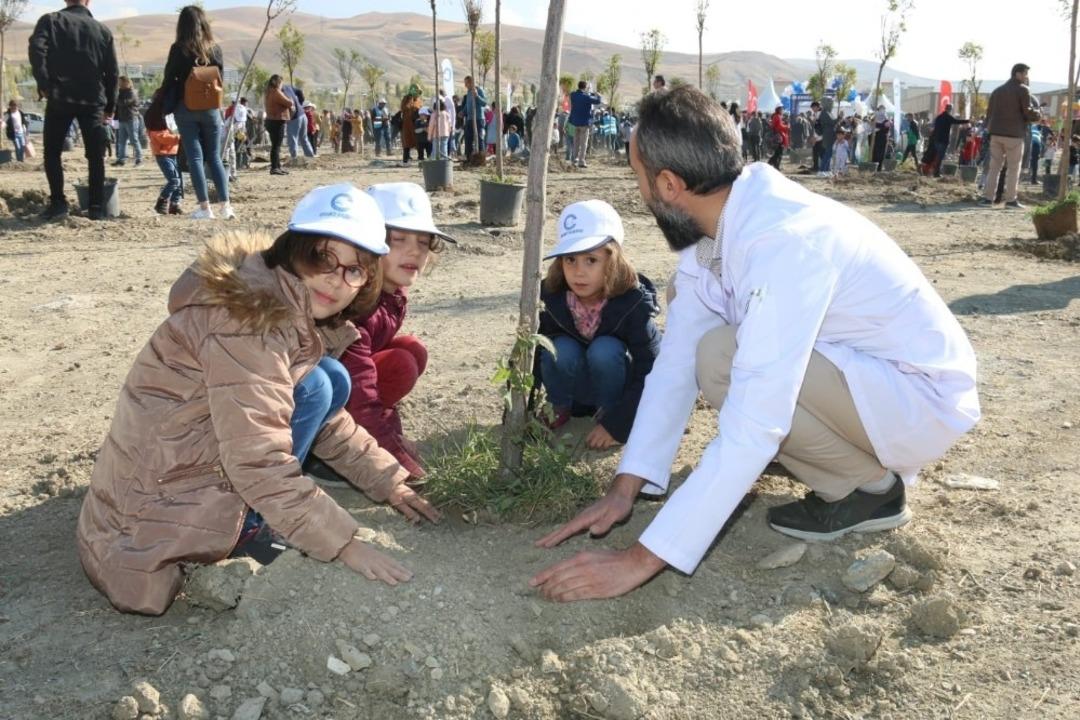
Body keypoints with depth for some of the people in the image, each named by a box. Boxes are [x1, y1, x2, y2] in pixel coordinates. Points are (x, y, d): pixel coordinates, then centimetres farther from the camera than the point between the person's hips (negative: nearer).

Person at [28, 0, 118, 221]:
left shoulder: (51, 20, 5)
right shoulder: (102, 30, 11)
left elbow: (37, 48, -13)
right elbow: (112, 71, 10)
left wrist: (43, 83, -9)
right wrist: (110, 106, 16)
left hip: (59, 98, -1)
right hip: (92, 101, 1)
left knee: (52, 152, 10)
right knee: (95, 156, 4)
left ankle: (58, 203, 3)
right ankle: (97, 207, 1)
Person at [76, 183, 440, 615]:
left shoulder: (295, 311, 5)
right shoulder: (252, 318, -25)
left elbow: (328, 422, 14)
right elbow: (258, 460, -30)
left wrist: (389, 483, 9)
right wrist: (344, 544, -27)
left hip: (196, 462, 9)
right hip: (160, 504, -9)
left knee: (332, 382, 2)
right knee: (313, 385, -17)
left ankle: (241, 527, 3)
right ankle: (244, 534, -7)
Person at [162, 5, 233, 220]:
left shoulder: (179, 49, -6)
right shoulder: (214, 48, 1)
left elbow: (169, 81, -4)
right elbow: (220, 79, 6)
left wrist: (162, 109, 6)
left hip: (186, 109, -2)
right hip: (211, 109, 2)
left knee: (195, 157, 1)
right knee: (214, 157, 9)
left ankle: (205, 207, -3)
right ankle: (225, 205, 1)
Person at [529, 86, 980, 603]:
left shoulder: (783, 241, -32)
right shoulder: (711, 227, -5)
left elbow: (751, 431, -36)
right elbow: (675, 363, -3)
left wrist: (644, 558, -34)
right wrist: (624, 487, -8)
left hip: (922, 398, -9)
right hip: (856, 368, 9)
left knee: (722, 359, -26)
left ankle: (869, 486, -4)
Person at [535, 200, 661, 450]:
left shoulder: (634, 304, -27)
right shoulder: (551, 299, -20)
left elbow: (653, 372, -26)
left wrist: (617, 425, -28)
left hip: (617, 393, -2)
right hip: (575, 392, 2)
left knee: (604, 350, -32)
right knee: (561, 350, -29)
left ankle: (608, 413, -7)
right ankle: (559, 409, 0)